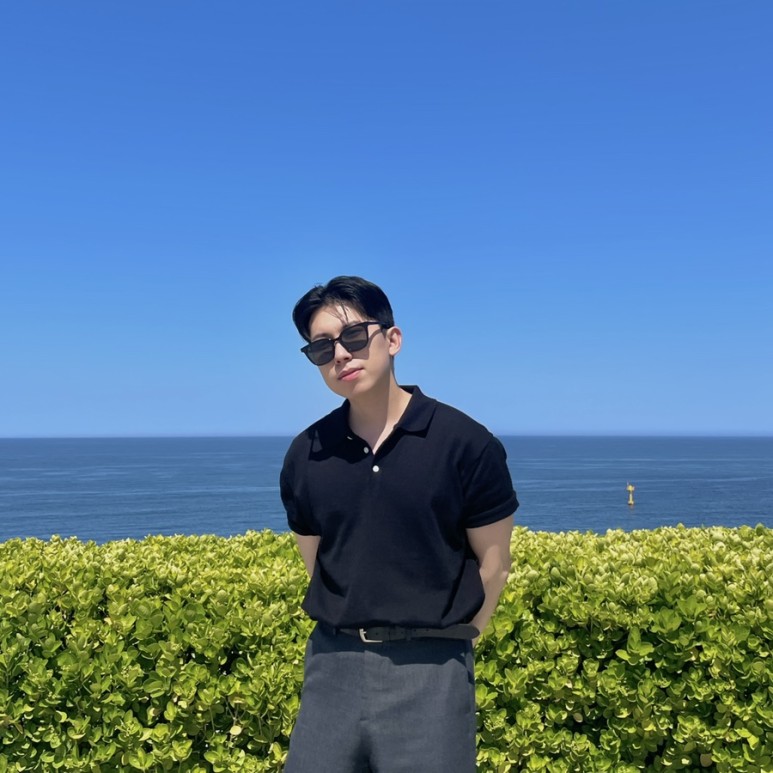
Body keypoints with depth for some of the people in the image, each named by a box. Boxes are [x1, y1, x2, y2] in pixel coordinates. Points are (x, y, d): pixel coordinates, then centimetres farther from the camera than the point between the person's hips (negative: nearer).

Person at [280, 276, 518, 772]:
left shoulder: (465, 443, -9)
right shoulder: (304, 457, 1)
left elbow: (494, 563, 0)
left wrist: (448, 642, 6)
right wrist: (356, 633, 10)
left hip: (430, 670, -3)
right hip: (333, 663, 3)